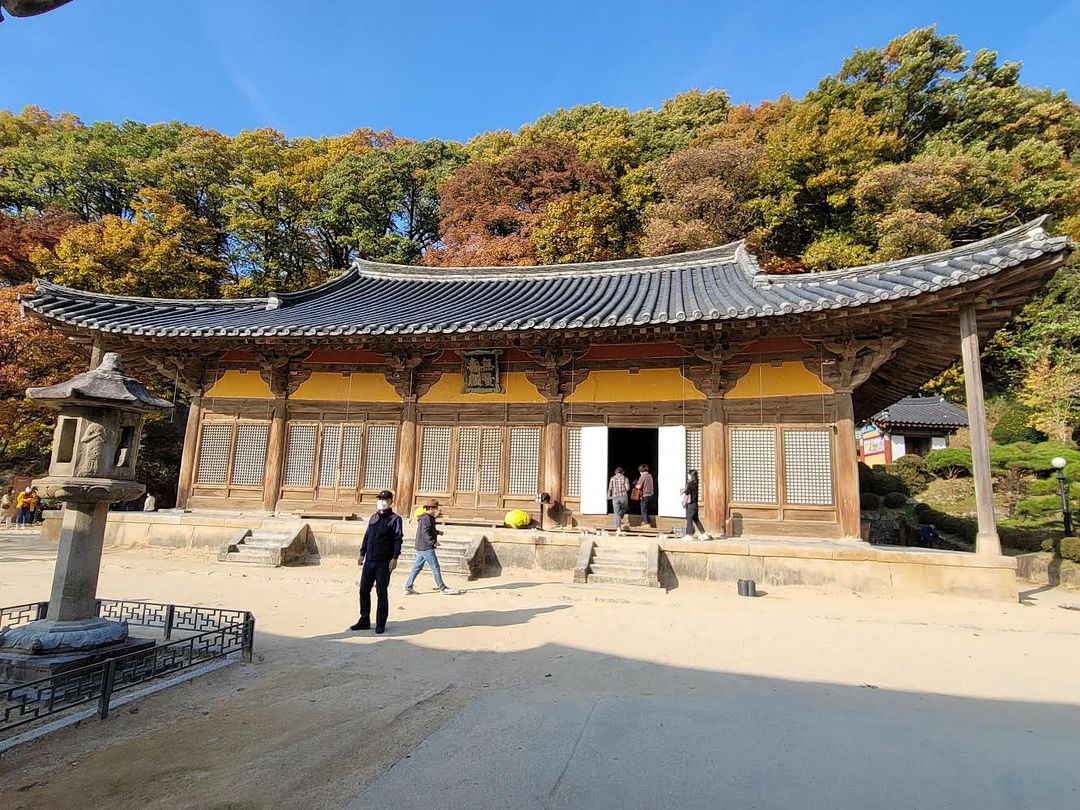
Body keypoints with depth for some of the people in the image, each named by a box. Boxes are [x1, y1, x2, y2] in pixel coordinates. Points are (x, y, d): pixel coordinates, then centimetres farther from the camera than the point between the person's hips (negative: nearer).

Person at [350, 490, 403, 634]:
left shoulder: (395, 519, -4)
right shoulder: (373, 517, 14)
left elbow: (398, 539, -9)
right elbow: (366, 536, 18)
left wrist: (394, 558, -17)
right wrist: (362, 554, 13)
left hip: (384, 563, -5)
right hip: (369, 561, 6)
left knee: (382, 593, 1)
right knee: (364, 590, 7)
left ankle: (381, 623, 13)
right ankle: (364, 620, 21)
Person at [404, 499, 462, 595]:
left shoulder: (427, 518, 16)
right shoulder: (427, 518, -16)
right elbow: (425, 533, -24)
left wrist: (437, 532, 12)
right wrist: (433, 542, -24)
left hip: (420, 548, 10)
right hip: (427, 548, -10)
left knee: (417, 568, 12)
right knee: (435, 568, -2)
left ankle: (408, 588, 15)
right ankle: (443, 589, 5)